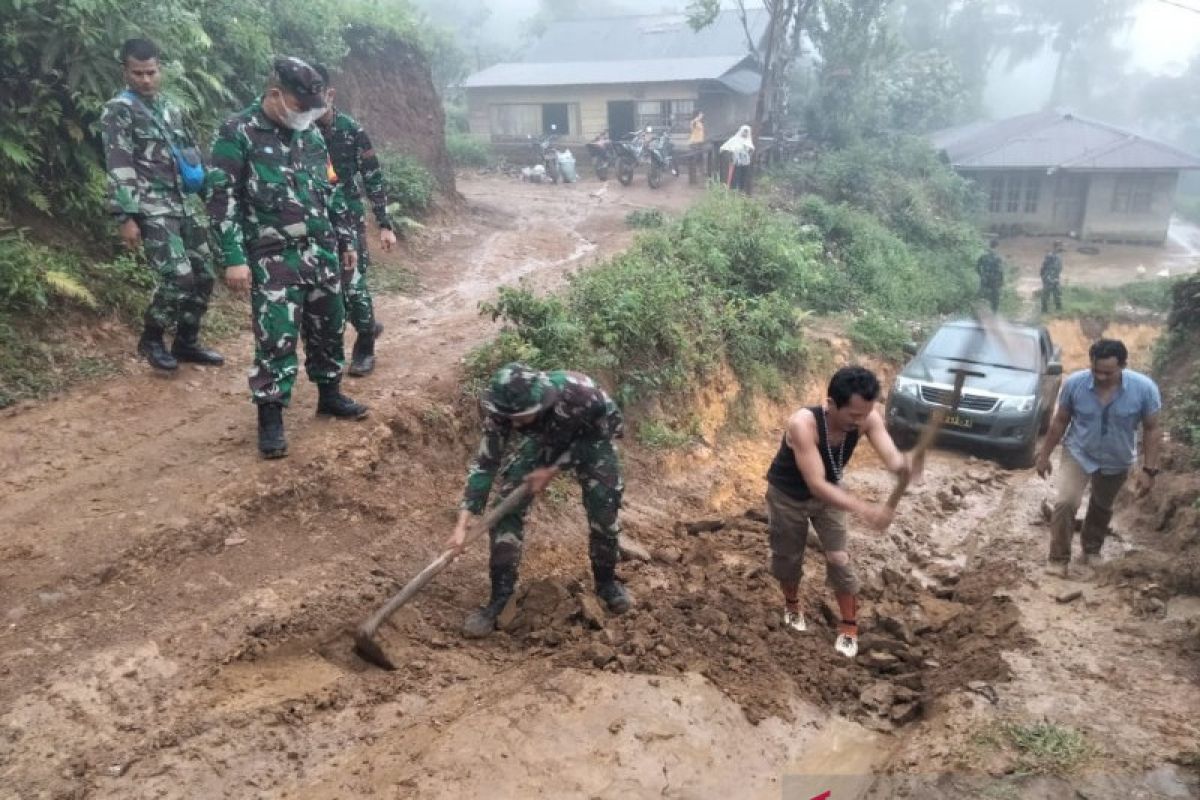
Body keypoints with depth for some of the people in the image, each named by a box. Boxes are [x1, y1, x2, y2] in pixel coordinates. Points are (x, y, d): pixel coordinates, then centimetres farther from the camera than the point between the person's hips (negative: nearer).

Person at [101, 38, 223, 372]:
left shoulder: (170, 108, 16)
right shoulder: (118, 111, -5)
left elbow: (191, 154, 22)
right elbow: (118, 168, -12)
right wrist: (126, 217, -18)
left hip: (183, 206, 7)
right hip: (151, 210, -7)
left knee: (204, 274, 6)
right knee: (178, 277, -16)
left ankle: (186, 341, 20)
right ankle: (151, 339, 6)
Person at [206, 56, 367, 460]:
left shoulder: (311, 135, 11)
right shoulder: (237, 133, -8)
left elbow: (331, 191, 19)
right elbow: (222, 199, -11)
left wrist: (346, 240, 18)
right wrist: (233, 259, -16)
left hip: (321, 252, 6)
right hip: (273, 259, -6)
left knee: (328, 327, 14)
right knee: (276, 337, -5)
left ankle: (330, 394, 31)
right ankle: (270, 416, 6)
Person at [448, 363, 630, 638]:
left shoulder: (579, 394, -42)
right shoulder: (502, 409, -33)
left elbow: (611, 427, -22)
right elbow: (485, 462, -22)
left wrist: (553, 471, -24)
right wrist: (463, 523, -28)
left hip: (592, 437, -2)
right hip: (542, 439, 2)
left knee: (604, 508, -10)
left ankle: (606, 581, 19)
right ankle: (500, 598, -1)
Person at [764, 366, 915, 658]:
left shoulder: (868, 418, -27)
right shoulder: (803, 424, -42)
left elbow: (891, 457, -39)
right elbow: (816, 484, -45)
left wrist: (904, 463, -64)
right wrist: (865, 509, -57)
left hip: (827, 493, 3)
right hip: (787, 495, -3)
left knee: (840, 560, 1)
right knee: (788, 557, 15)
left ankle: (849, 627, 23)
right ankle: (792, 605, 46)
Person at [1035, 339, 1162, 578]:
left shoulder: (1144, 388, -22)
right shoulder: (1074, 383, -21)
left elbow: (1152, 429, -11)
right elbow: (1060, 421, -7)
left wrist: (1149, 469, -13)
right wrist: (1044, 455, -2)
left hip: (1117, 461, 1)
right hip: (1078, 453, -1)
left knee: (1102, 507, 21)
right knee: (1065, 503, -18)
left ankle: (1091, 550, 46)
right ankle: (1059, 560, -5)